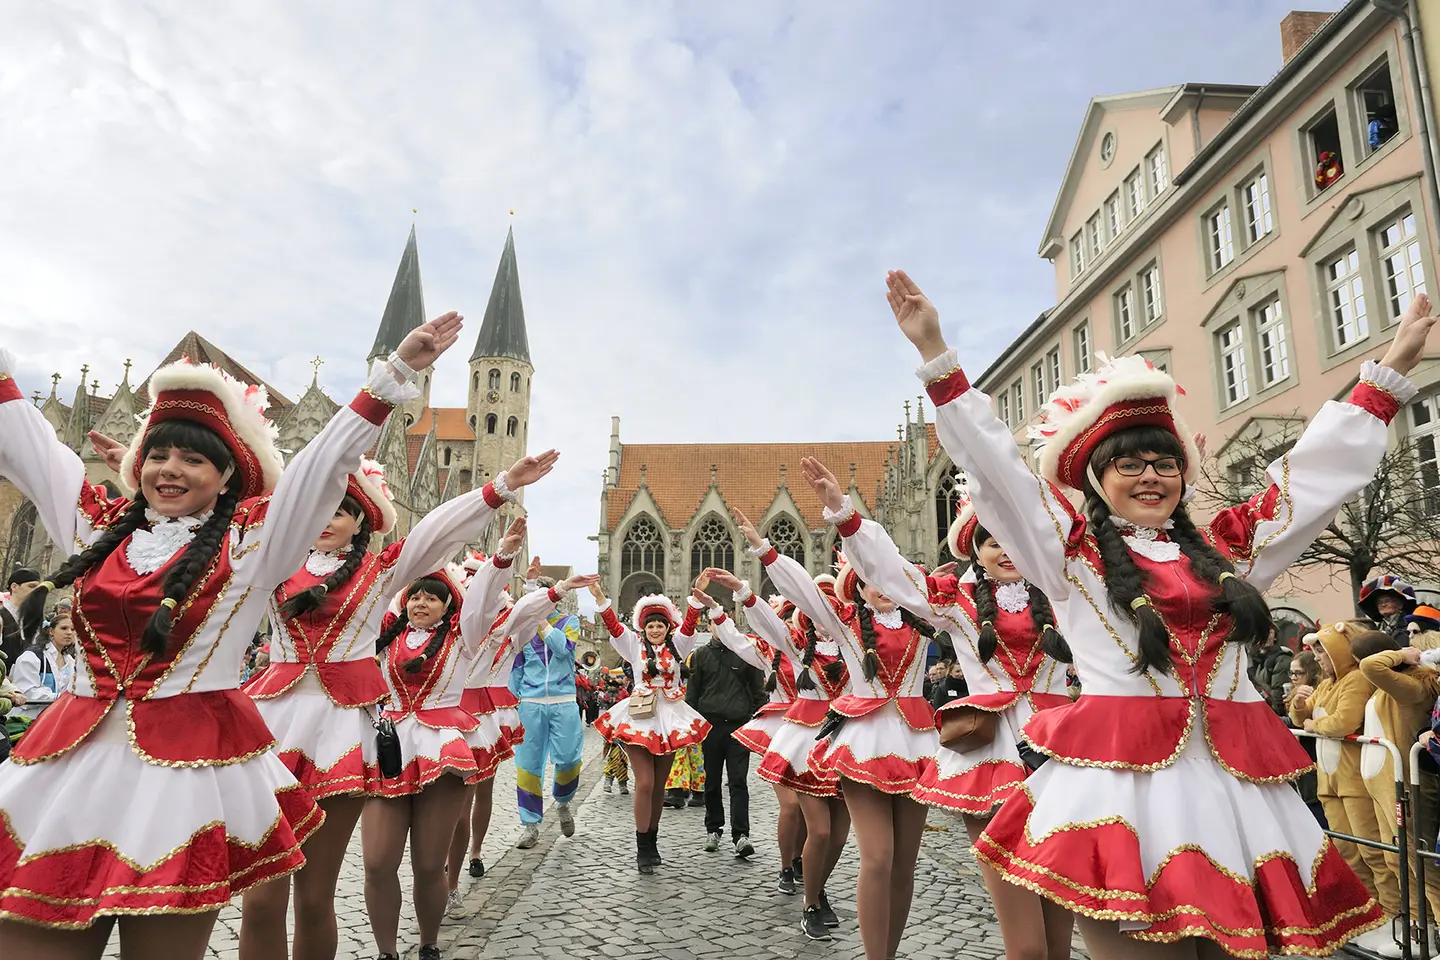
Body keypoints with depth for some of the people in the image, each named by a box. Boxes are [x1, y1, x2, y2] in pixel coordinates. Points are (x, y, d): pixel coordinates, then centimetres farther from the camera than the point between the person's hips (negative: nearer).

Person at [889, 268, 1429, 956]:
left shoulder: (1225, 547, 17)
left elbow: (1321, 469, 22)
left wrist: (1393, 367, 25)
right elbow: (991, 464, -3)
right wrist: (935, 353, -9)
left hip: (1236, 783, 5)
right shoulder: (1070, 549, 4)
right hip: (1119, 779, -4)